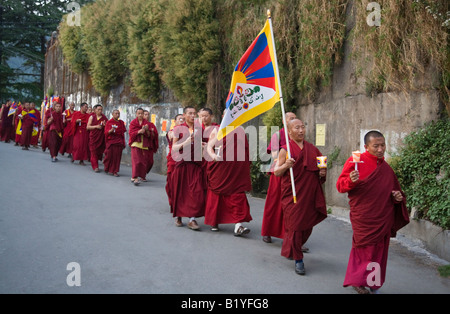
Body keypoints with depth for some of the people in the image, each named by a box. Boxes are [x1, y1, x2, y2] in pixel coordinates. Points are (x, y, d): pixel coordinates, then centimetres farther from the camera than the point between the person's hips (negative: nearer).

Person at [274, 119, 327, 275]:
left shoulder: (312, 149, 11)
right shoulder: (285, 150, -3)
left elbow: (321, 166, 23)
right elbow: (276, 172, -3)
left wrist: (323, 173, 1)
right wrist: (285, 165, -22)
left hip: (311, 194, 5)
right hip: (293, 194, -5)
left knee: (307, 226, 11)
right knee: (295, 225, -3)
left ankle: (290, 250, 35)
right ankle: (298, 260, 10)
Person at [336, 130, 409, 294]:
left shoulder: (386, 167, 11)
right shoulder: (355, 162, -8)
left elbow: (391, 189, 23)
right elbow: (340, 185, -9)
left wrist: (397, 197, 1)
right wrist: (350, 180, -31)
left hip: (383, 218, 6)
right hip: (364, 218, -6)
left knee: (379, 251, 12)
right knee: (366, 250, -2)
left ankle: (374, 285, 27)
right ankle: (358, 281, 15)